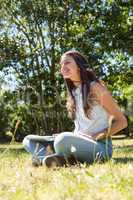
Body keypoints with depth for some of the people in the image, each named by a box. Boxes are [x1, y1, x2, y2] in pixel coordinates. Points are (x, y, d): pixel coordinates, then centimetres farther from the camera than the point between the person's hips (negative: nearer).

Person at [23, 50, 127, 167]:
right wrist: (75, 136, 4)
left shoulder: (96, 88, -6)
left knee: (64, 139, -39)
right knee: (28, 140, 3)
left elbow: (122, 121, -5)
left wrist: (96, 137, -14)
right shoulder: (72, 93, 15)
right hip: (78, 143, 8)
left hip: (100, 147, -8)